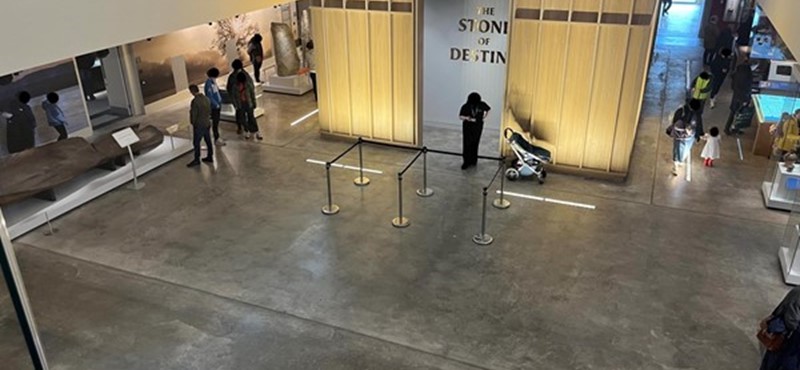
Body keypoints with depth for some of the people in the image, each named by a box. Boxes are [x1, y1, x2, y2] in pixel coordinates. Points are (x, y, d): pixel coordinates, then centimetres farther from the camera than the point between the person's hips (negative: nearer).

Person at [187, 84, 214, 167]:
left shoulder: (195, 101, -22)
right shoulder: (207, 99, 0)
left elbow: (193, 114, -17)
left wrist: (193, 123, -1)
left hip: (199, 125, -7)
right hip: (207, 123, 7)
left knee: (196, 142, 4)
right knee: (208, 141, 15)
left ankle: (196, 160, 12)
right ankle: (210, 157, 25)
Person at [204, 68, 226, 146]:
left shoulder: (214, 82, 5)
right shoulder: (208, 84, -20)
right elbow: (210, 97, -22)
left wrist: (220, 103, 10)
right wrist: (216, 105, -16)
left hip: (218, 105, 8)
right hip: (213, 107, -8)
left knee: (217, 122, 16)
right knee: (215, 122, 1)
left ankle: (217, 137, 27)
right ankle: (216, 139, 11)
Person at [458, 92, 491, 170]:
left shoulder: (482, 105, -10)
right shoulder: (465, 106, -16)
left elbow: (488, 109, 11)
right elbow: (460, 116, -11)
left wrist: (484, 117, 2)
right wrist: (465, 118, -31)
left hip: (478, 127, 1)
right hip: (467, 127, -1)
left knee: (475, 144, 8)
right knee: (467, 144, -5)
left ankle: (473, 160, 22)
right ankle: (467, 162, 2)